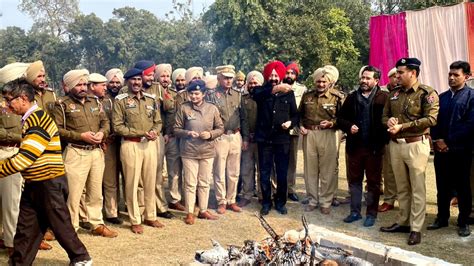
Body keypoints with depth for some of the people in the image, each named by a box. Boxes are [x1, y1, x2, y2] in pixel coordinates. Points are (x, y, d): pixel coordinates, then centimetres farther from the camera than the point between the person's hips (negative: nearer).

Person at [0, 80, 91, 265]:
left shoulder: (39, 120, -20)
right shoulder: (30, 119, 11)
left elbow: (25, 158, -24)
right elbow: (24, 155, 17)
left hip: (49, 183, -9)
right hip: (33, 184, 9)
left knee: (60, 225, 5)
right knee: (26, 226, 13)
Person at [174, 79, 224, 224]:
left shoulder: (212, 108, 1)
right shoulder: (183, 108, -3)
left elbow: (220, 128, 6)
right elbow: (176, 129, 0)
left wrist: (210, 134, -13)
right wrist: (187, 133, -19)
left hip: (207, 151, 2)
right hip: (189, 151, -2)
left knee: (205, 183, 12)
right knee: (190, 183, 3)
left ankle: (203, 210, 26)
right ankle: (189, 213, 15)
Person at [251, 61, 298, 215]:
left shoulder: (288, 93, 5)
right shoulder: (262, 92, 1)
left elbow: (295, 114, 10)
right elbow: (255, 94, -25)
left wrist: (291, 122, -13)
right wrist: (276, 89, -39)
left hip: (282, 139, 1)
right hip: (264, 139, 0)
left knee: (282, 174, 8)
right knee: (264, 174, 6)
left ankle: (280, 202, 22)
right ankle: (266, 202, 20)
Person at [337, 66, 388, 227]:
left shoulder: (383, 98, -5)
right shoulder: (352, 97, 9)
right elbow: (341, 118, 11)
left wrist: (383, 140, -20)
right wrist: (349, 126, -5)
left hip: (374, 147, -4)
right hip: (354, 146, 4)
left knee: (373, 182, 7)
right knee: (354, 180, 12)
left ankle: (371, 214, 19)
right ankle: (355, 211, 25)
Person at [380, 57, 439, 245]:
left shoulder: (427, 93, -7)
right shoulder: (394, 94, 13)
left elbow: (430, 119, -16)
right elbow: (385, 115, 18)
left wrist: (402, 126, -18)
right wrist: (389, 121, -7)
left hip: (416, 145, -6)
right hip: (395, 144, 6)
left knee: (417, 189, 0)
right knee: (401, 188, 14)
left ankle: (416, 228, 6)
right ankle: (403, 222, 25)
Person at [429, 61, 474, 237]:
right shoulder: (442, 97, 14)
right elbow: (435, 121, 11)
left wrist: (448, 142, -14)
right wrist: (437, 140, -6)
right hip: (441, 149, 5)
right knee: (442, 186, 10)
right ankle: (442, 218, 22)